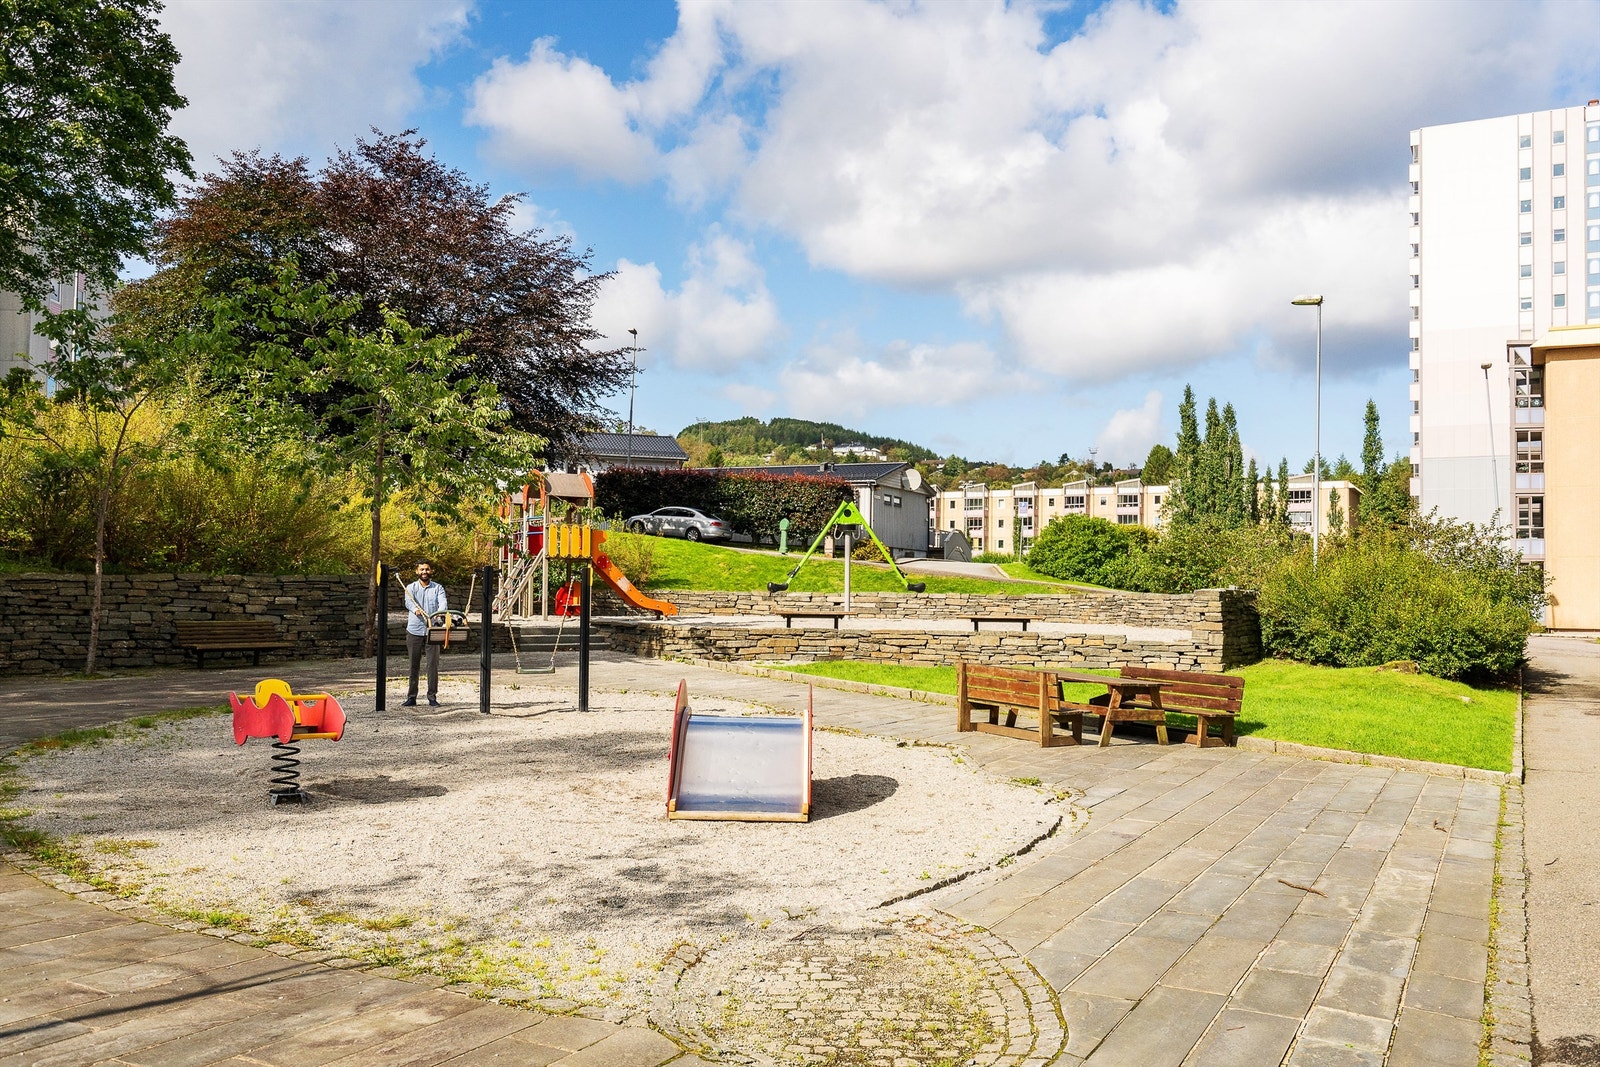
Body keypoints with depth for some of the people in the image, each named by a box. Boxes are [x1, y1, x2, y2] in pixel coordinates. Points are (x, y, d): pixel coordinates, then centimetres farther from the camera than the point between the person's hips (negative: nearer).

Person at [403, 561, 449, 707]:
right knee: (414, 665, 4)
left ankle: (432, 697, 6)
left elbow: (443, 602, -11)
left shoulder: (438, 588, 7)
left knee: (433, 664, -1)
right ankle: (411, 697, 10)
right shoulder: (411, 588, 7)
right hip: (414, 630, 0)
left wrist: (440, 613, -34)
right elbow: (408, 602, -13)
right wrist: (415, 610, -37)